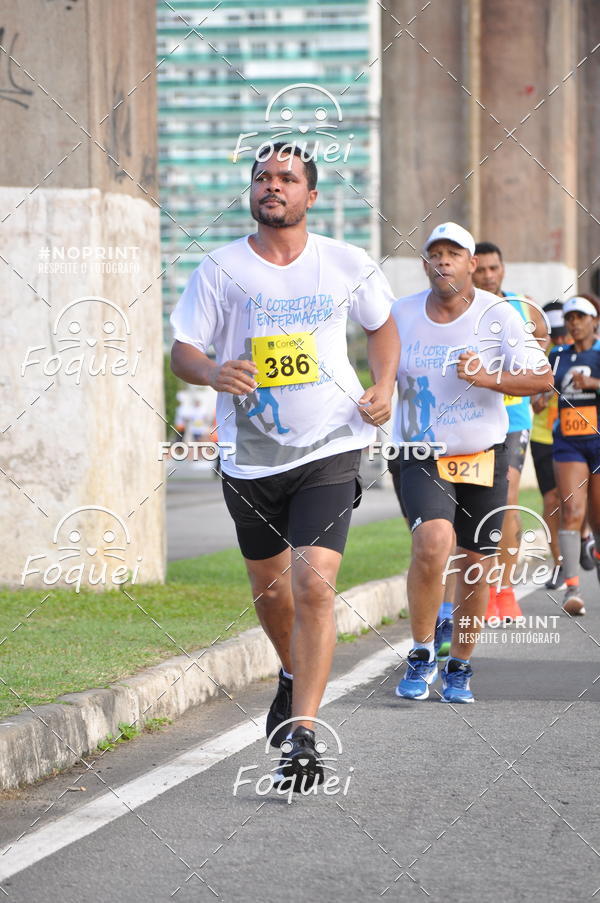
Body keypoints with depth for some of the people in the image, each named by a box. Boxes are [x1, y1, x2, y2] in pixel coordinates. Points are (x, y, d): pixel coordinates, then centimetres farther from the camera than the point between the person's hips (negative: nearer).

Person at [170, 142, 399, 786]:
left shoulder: (347, 265, 0)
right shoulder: (221, 269, -2)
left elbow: (382, 325, 18)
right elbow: (182, 350, 0)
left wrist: (384, 386, 2)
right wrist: (213, 372, -22)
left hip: (329, 449, -2)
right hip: (250, 455, 2)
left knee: (313, 584, -17)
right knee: (268, 588, 17)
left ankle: (301, 736, -15)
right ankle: (293, 676, 49)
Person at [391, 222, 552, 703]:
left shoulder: (497, 315, -7)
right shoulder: (401, 314, 1)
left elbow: (542, 378, -13)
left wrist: (488, 378, -26)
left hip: (484, 456, 0)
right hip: (421, 457, 0)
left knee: (475, 566, 5)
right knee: (433, 543, -25)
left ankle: (460, 668, 25)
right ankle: (421, 652, -7)